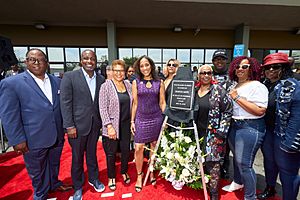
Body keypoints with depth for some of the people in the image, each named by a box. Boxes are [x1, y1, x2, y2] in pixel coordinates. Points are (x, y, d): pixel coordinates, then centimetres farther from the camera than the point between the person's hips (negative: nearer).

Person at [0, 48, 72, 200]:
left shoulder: (56, 81, 2)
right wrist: (17, 140, -13)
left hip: (57, 136, 4)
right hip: (34, 140, -3)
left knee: (54, 164, 24)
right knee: (37, 170, 19)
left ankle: (54, 184, 51)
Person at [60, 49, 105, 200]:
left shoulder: (101, 79, 4)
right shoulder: (70, 76, -8)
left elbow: (102, 102, 6)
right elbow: (65, 102, -11)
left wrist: (102, 121, 2)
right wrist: (69, 126, -14)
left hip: (95, 124, 3)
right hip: (77, 125, -3)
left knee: (92, 154, 19)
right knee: (77, 157, 13)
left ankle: (94, 179, 41)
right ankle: (78, 187, 35)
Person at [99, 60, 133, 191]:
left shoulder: (128, 84, 4)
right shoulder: (106, 86, -10)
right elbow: (102, 108, -13)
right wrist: (109, 126, -17)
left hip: (126, 124, 4)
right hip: (112, 125, -4)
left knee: (126, 149, 15)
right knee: (111, 152, 10)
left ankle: (124, 172, 39)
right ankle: (111, 177, 33)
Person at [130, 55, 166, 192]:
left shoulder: (159, 82, 2)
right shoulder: (136, 82, 2)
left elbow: (162, 103, 5)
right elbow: (135, 103, 3)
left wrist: (165, 119, 2)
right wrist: (132, 121, 2)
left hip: (156, 118, 1)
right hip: (141, 119, 0)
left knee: (154, 146, 11)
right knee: (138, 148, -1)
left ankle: (151, 172, 33)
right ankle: (139, 175, 21)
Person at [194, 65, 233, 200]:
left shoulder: (219, 90, -6)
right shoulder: (195, 91, 7)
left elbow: (228, 111, -7)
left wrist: (222, 131, -11)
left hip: (213, 133, -4)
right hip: (197, 132, 4)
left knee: (213, 162, 0)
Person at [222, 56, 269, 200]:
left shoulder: (257, 86, -11)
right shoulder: (235, 86, 12)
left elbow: (260, 110, -23)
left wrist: (237, 98, -20)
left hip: (250, 128, -7)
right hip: (234, 126, 8)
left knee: (244, 163, -2)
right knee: (236, 158, 21)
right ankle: (237, 183, 44)